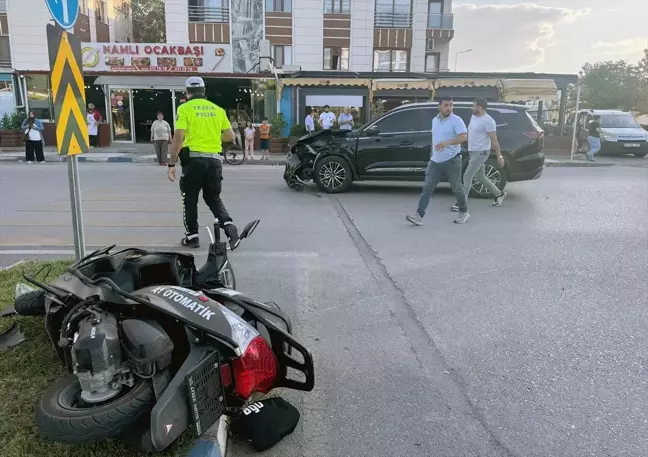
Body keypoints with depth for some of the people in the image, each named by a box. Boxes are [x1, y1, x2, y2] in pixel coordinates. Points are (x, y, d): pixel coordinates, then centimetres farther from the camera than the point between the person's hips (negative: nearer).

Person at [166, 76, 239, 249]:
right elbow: (230, 137, 10)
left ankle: (192, 236, 17)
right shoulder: (218, 109, 9)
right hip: (215, 160, 4)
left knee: (190, 199, 12)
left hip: (194, 159, -3)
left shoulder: (185, 108, -3)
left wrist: (171, 164, -7)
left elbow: (178, 138, -11)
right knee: (213, 198, 17)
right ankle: (229, 226, -4)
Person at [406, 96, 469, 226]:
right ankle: (419, 215, -9)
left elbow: (464, 137, -21)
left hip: (452, 160, -5)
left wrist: (446, 143, -32)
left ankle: (464, 212, 26)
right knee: (427, 188, -5)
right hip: (435, 161, 5)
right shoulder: (434, 120, 12)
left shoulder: (456, 120, -9)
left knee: (457, 188, 6)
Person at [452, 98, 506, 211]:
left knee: (467, 176, -11)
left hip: (481, 153, -9)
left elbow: (494, 140, -15)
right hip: (473, 152, 9)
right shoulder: (473, 117, 10)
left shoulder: (488, 121, -15)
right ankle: (498, 194, 35)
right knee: (481, 178, 17)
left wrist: (499, 156, -14)